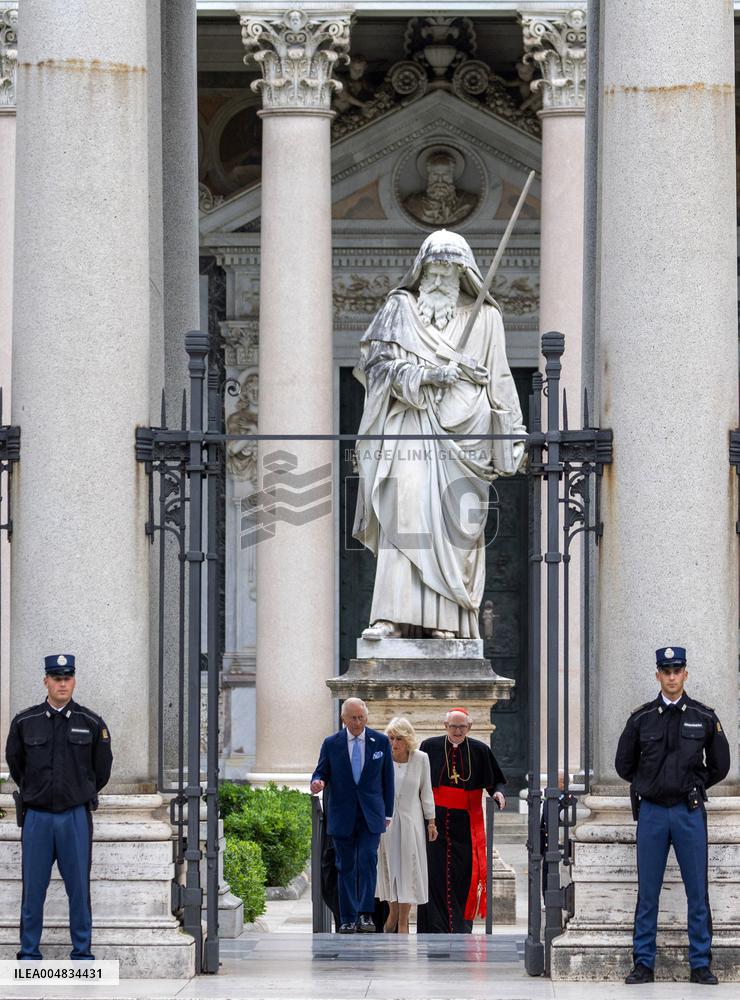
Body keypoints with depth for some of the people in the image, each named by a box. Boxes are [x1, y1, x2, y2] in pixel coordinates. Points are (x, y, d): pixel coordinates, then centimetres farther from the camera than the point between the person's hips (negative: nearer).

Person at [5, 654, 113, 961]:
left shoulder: (91, 723, 3)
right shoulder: (24, 722, 3)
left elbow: (102, 769, 14)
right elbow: (14, 763, 16)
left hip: (76, 817, 0)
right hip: (36, 817, 0)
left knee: (79, 888, 2)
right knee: (33, 888, 3)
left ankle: (82, 951, 10)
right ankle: (29, 952, 10)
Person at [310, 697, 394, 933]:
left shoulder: (380, 742, 4)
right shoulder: (331, 744, 3)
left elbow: (388, 779, 9)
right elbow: (321, 772, 6)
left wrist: (387, 813, 7)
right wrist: (317, 783, -19)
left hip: (371, 814, -1)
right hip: (342, 815, 1)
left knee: (368, 860, -16)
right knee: (346, 867, 4)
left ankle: (366, 914, -16)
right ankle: (348, 919, 9)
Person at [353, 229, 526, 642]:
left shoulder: (484, 317, 15)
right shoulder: (401, 309, 13)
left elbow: (499, 381, 15)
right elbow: (379, 360, 2)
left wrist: (513, 435, 9)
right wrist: (427, 375, -11)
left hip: (463, 430, 1)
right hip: (412, 423, -1)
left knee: (454, 524, -5)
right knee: (404, 515, -14)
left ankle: (446, 620, -5)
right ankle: (394, 618, -20)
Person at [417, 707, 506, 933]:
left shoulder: (480, 751, 3)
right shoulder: (430, 747, 2)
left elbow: (495, 780, 6)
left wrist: (498, 793, -16)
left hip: (466, 823, 0)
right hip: (436, 821, 0)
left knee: (464, 876, 0)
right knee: (435, 874, -4)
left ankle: (461, 928, 7)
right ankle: (436, 929, -2)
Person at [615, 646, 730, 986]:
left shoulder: (705, 718, 5)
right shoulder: (641, 718, 5)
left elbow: (719, 766, 13)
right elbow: (624, 764, 15)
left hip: (690, 813, 0)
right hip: (651, 813, 0)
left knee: (698, 892, 0)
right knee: (647, 892, 3)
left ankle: (701, 964, 6)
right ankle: (643, 963, 8)